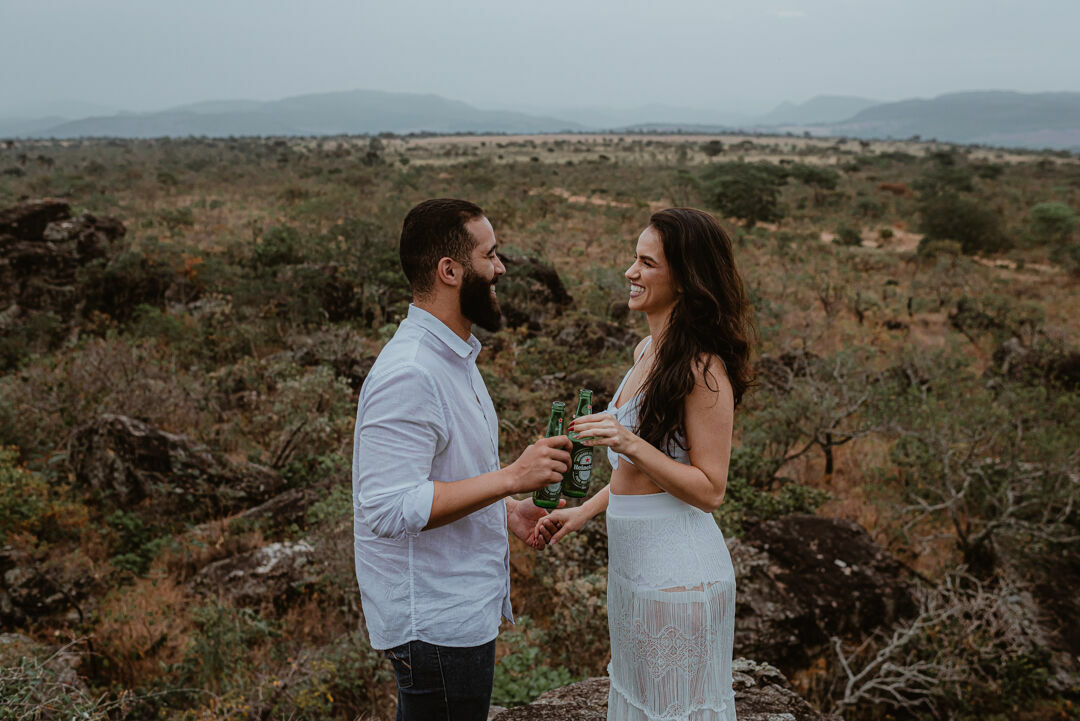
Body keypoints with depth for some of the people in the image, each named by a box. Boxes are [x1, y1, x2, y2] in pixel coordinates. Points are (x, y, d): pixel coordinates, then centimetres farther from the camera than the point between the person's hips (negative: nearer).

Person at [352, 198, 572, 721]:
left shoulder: (453, 355, 10)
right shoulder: (407, 375, -24)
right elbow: (390, 509, -30)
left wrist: (507, 510, 6)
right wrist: (511, 478, -28)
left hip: (462, 611, 10)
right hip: (434, 625, -10)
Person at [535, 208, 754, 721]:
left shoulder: (704, 369, -20)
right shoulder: (647, 351, 8)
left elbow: (709, 490, -19)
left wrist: (628, 442, -28)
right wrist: (584, 511, 16)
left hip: (677, 572, -9)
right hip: (632, 560, 9)